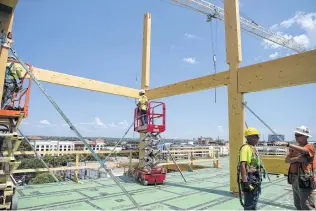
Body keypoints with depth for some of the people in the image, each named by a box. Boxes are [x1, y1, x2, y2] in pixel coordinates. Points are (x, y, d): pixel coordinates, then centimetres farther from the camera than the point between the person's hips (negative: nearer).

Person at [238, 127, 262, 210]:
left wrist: (258, 180, 23)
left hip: (256, 181, 10)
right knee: (249, 206, -2)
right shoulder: (246, 148, -17)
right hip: (250, 181, -10)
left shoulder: (254, 148, 13)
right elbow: (242, 165, -25)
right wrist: (245, 182, -29)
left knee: (254, 204, 19)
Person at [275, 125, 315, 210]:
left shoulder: (310, 146, -7)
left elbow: (302, 150, -31)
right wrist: (297, 159, -16)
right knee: (298, 205, 18)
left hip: (305, 180, -7)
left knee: (307, 207, -2)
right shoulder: (294, 148, 13)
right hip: (295, 179, 7)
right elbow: (287, 160, 2)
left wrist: (287, 144, -42)